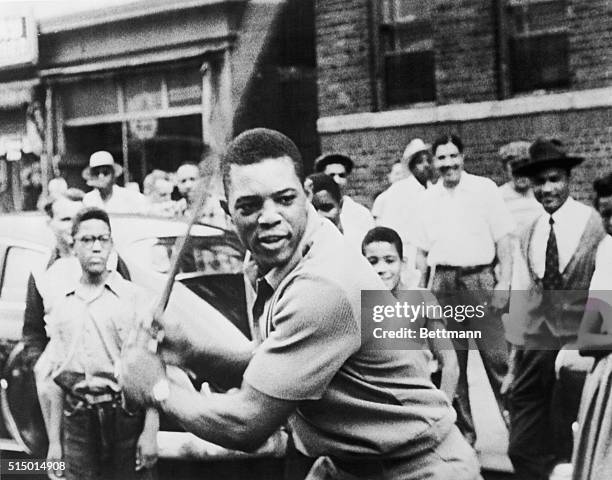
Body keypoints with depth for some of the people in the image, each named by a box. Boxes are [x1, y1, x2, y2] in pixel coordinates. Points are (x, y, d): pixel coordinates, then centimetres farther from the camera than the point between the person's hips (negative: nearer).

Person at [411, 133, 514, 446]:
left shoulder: (484, 189, 1)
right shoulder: (427, 198, 11)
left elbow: (503, 239, -1)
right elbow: (421, 251, 16)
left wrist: (504, 281, -9)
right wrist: (421, 292, 11)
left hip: (480, 278, -3)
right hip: (443, 282, 3)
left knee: (496, 355, -7)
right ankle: (463, 429, 17)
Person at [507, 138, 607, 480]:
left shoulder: (596, 227, -10)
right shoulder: (529, 235, 8)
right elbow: (521, 298, 11)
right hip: (536, 348, 5)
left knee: (567, 450, 7)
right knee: (524, 451, 7)